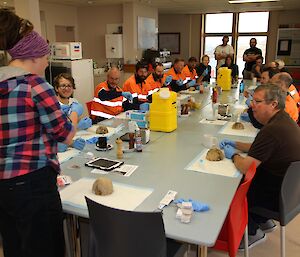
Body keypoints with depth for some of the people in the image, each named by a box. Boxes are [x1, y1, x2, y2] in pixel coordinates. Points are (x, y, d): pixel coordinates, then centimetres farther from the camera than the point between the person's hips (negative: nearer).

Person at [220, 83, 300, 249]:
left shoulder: (273, 130, -30)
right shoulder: (283, 120, 2)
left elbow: (245, 167, -28)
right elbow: (258, 148, 16)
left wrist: (233, 154, -9)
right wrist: (235, 144, 7)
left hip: (277, 195, -9)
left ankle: (253, 233, 23)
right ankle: (263, 222, 30)